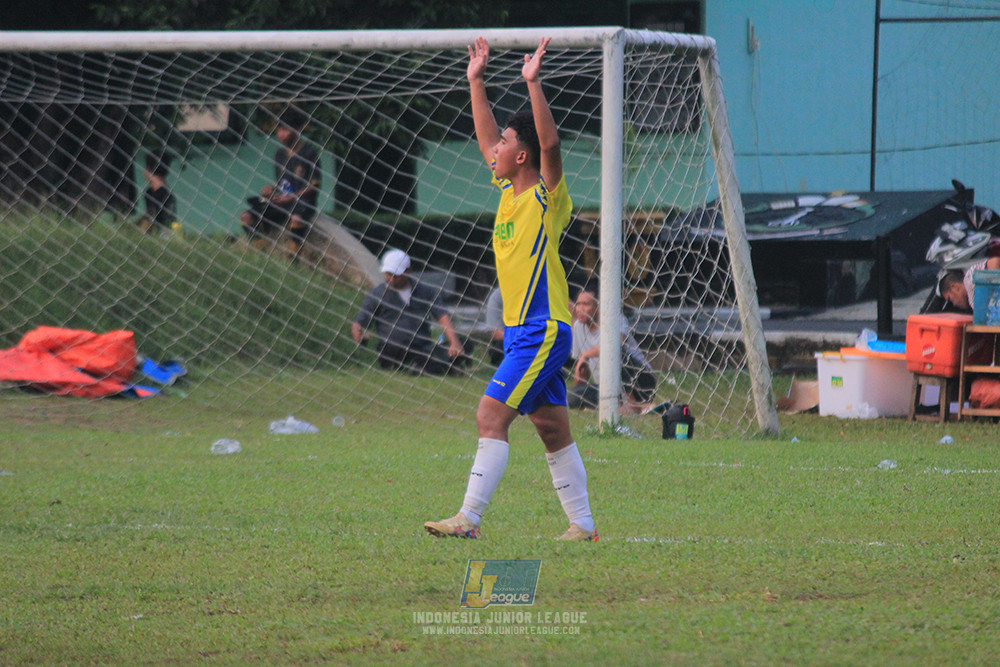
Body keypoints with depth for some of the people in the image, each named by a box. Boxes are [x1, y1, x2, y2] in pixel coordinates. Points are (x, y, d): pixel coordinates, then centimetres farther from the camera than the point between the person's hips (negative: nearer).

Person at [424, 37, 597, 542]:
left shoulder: (547, 196, -10)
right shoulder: (509, 191, 11)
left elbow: (549, 143, -26)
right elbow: (485, 138, 23)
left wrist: (533, 84, -29)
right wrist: (476, 81, 21)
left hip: (542, 330, -9)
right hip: (520, 330, 9)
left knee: (491, 415, -14)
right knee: (552, 428, 9)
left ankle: (469, 518, -16)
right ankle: (582, 525, 12)